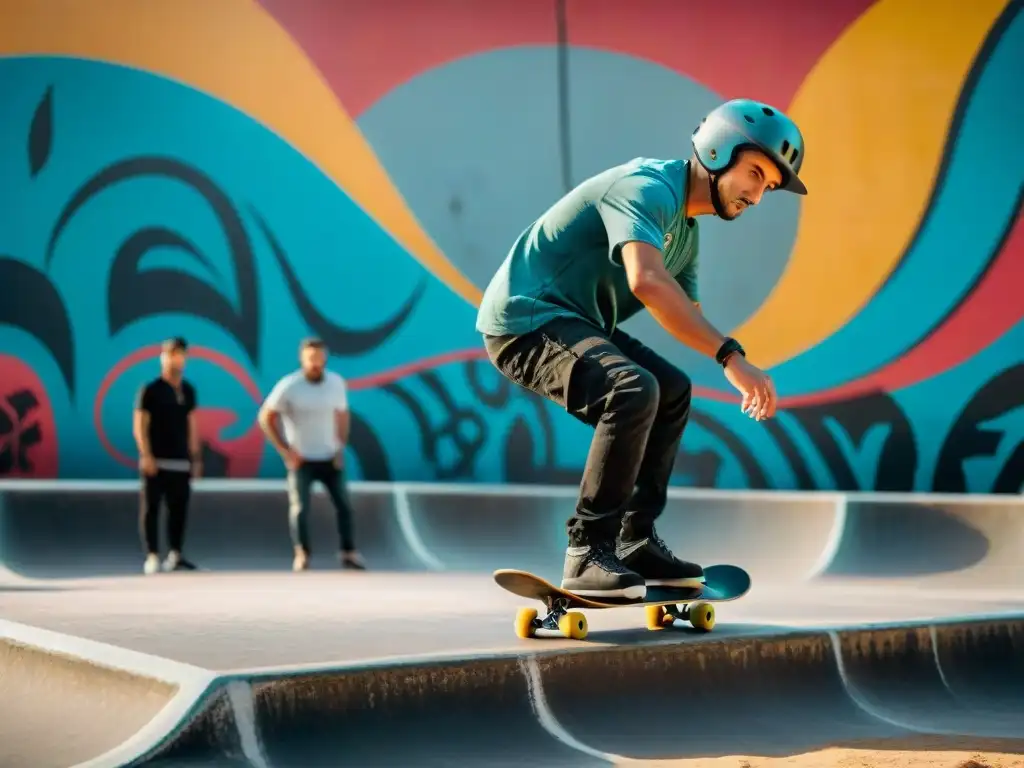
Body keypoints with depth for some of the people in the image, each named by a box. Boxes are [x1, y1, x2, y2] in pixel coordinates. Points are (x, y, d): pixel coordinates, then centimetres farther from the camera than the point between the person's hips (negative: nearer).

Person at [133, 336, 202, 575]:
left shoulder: (188, 391, 13)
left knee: (179, 509, 3)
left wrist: (196, 457, 13)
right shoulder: (150, 390, -3)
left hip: (181, 461, 5)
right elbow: (140, 426, -5)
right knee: (151, 508, -3)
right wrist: (146, 455, -14)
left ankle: (175, 556, 10)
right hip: (156, 461, -5)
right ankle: (152, 557, 0)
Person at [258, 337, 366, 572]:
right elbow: (266, 418, -8)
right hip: (302, 460, -3)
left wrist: (341, 447, 3)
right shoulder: (289, 386, -15)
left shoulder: (337, 383, -4)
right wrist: (285, 450, -11)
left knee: (343, 505, 4)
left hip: (330, 458, 3)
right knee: (300, 508, -7)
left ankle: (349, 553, 17)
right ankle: (301, 554, 5)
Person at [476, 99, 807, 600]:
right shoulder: (649, 188, -19)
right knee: (633, 391, -31)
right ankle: (588, 554, -23)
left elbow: (690, 318, 18)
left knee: (672, 392, 18)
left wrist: (745, 377, 1)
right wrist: (731, 355, -39)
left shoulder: (685, 227, 14)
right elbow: (647, 281, -38)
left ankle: (636, 543, 18)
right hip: (526, 320, -11)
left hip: (570, 322, 11)